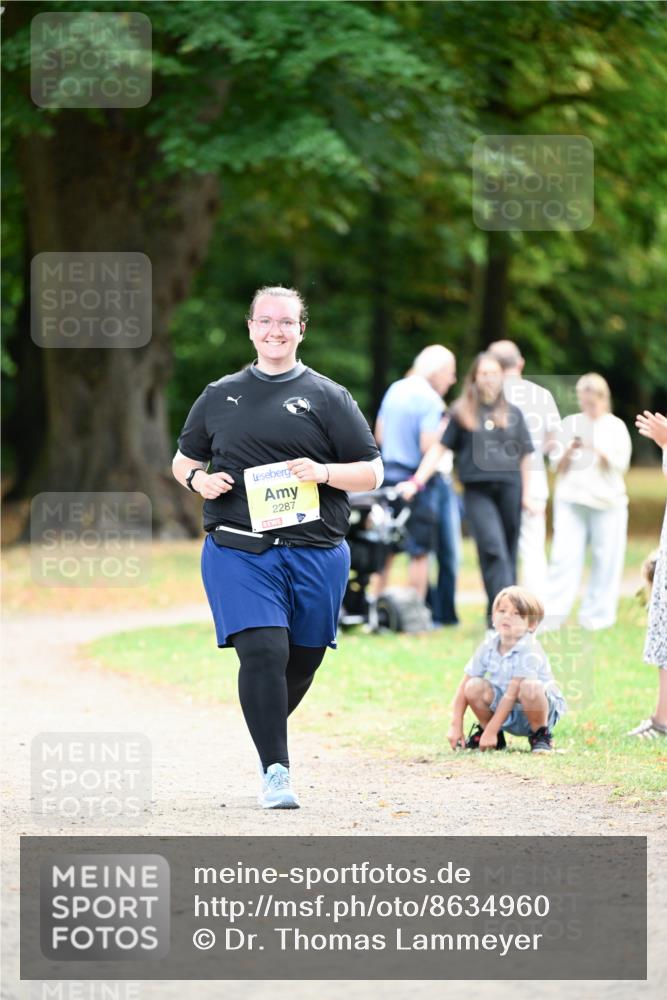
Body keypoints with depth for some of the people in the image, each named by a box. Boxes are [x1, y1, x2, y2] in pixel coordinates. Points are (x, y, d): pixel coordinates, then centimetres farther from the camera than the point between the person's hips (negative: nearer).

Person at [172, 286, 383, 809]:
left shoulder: (328, 397, 7)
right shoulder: (220, 396, 13)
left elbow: (373, 471, 6)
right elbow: (184, 458, 24)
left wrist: (323, 473, -13)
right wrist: (198, 479, 1)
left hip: (315, 553, 1)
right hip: (238, 551, -1)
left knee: (302, 659, 8)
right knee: (263, 652, -18)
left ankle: (269, 731, 37)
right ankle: (275, 770, -13)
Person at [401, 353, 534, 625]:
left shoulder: (513, 413, 13)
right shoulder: (461, 413, 7)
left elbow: (524, 457, 15)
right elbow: (438, 448, 5)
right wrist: (417, 482, -4)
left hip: (509, 488, 2)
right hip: (477, 490, -2)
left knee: (508, 553, 3)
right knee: (493, 550, -16)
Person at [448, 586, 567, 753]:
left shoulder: (529, 650, -24)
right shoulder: (488, 647, -6)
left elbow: (512, 694, -27)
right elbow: (463, 687, -3)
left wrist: (491, 730, -28)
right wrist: (456, 726, -11)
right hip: (508, 716, 5)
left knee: (529, 688, -37)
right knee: (474, 687, -18)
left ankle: (541, 735, -10)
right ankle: (496, 739, 4)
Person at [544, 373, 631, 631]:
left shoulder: (615, 427, 6)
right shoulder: (570, 424, 11)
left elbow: (620, 464, -1)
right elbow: (557, 465, 10)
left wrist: (597, 449, -15)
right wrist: (569, 450, -9)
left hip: (606, 501, -1)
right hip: (571, 500, 1)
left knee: (604, 559, -1)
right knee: (564, 556, -7)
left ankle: (597, 613, 7)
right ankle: (553, 614, -9)